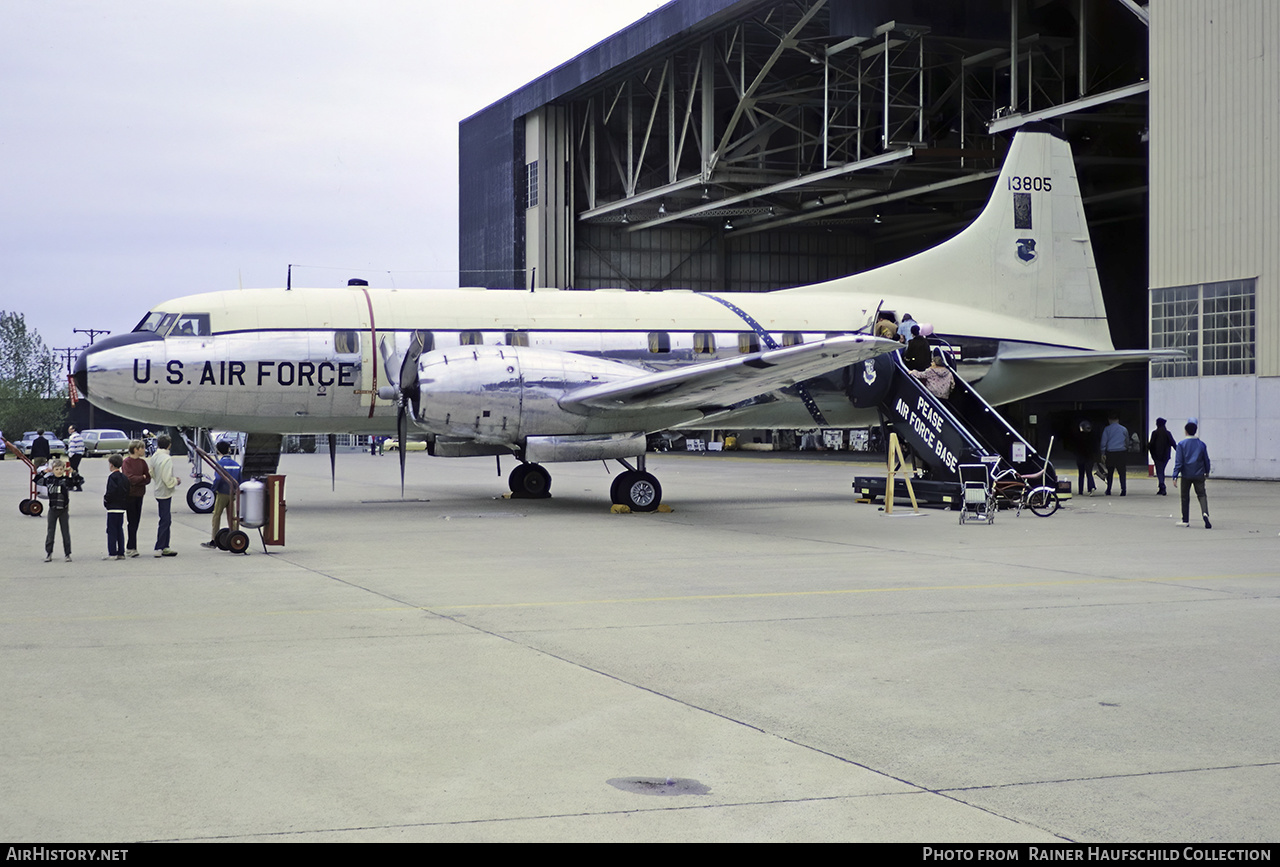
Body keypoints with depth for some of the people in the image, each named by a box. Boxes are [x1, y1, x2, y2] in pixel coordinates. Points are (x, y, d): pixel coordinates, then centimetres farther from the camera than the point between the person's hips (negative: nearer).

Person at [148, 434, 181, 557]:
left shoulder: (154, 457, 4)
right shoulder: (167, 459, -20)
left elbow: (151, 474, 11)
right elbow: (168, 480, -23)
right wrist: (176, 481, -3)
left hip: (159, 491, 8)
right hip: (165, 493, -8)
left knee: (166, 520, 16)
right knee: (165, 521, -3)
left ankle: (165, 547, 21)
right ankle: (158, 549, -2)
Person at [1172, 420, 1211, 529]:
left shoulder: (1181, 445, -5)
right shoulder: (1202, 445, 3)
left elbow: (1178, 462, -9)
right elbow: (1206, 460, 11)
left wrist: (1175, 476, -9)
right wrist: (1207, 472, 27)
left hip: (1186, 475, -1)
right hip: (1199, 475, 1)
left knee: (1185, 497, 10)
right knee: (1202, 495, 2)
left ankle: (1185, 520, 15)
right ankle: (1205, 513, -25)